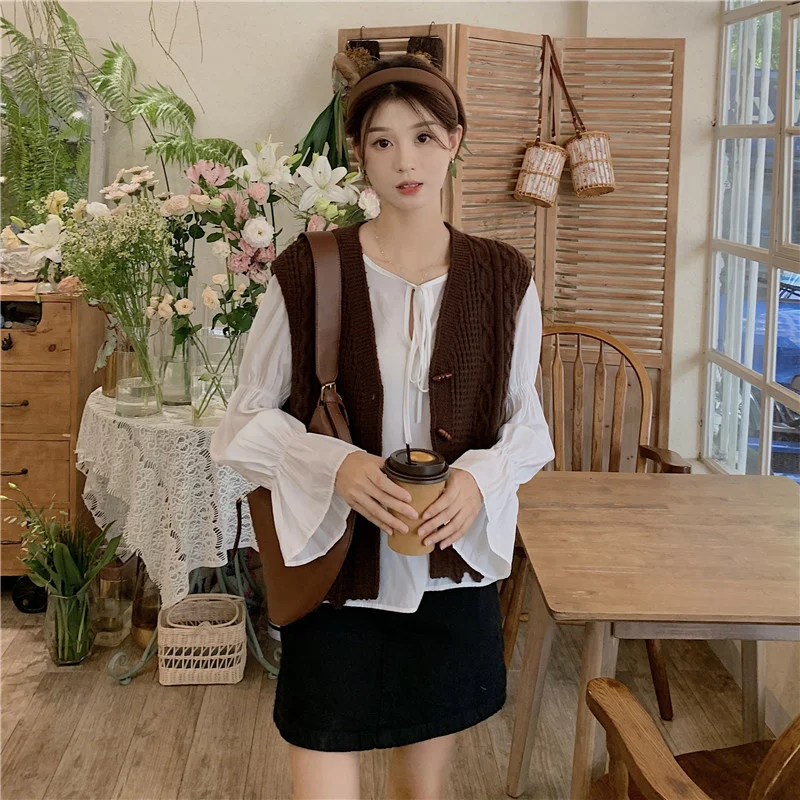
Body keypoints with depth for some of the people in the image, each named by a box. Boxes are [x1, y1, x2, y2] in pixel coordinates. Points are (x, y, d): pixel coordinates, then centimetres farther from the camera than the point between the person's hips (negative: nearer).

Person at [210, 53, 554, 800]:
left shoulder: (502, 277, -2)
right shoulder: (309, 271, -9)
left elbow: (525, 420, 7)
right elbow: (247, 421, -3)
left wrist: (481, 478, -15)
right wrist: (335, 465, -21)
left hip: (451, 569, 3)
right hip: (337, 568, -2)